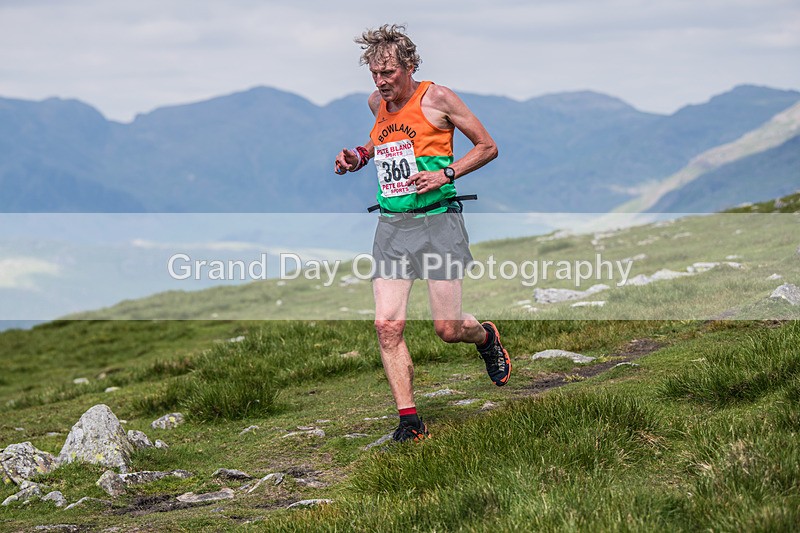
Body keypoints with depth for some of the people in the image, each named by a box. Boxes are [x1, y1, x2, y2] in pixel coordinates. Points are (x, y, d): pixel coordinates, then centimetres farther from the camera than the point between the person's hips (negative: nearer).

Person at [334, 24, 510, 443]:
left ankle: (487, 338, 33)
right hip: (391, 224, 5)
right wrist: (359, 157, 11)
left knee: (448, 329, -3)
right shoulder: (377, 103, 9)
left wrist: (446, 174, -15)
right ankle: (409, 421, -1)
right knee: (387, 326, -8)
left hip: (437, 220, -5)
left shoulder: (436, 98, -7)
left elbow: (487, 147, -2)